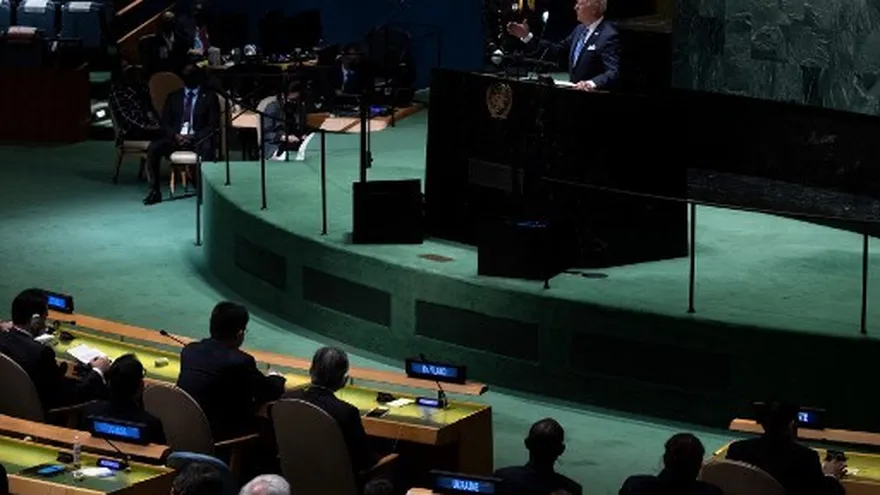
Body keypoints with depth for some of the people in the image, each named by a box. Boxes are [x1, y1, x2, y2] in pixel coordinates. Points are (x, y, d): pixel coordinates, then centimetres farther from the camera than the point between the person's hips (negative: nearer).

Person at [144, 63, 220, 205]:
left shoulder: (209, 97, 8)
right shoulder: (173, 97, 18)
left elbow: (213, 124, -1)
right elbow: (165, 123, 10)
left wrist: (194, 137, -16)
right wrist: (176, 135, -12)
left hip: (199, 138, -3)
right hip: (176, 137, 3)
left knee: (207, 149, -40)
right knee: (153, 148, -27)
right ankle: (155, 191, -22)